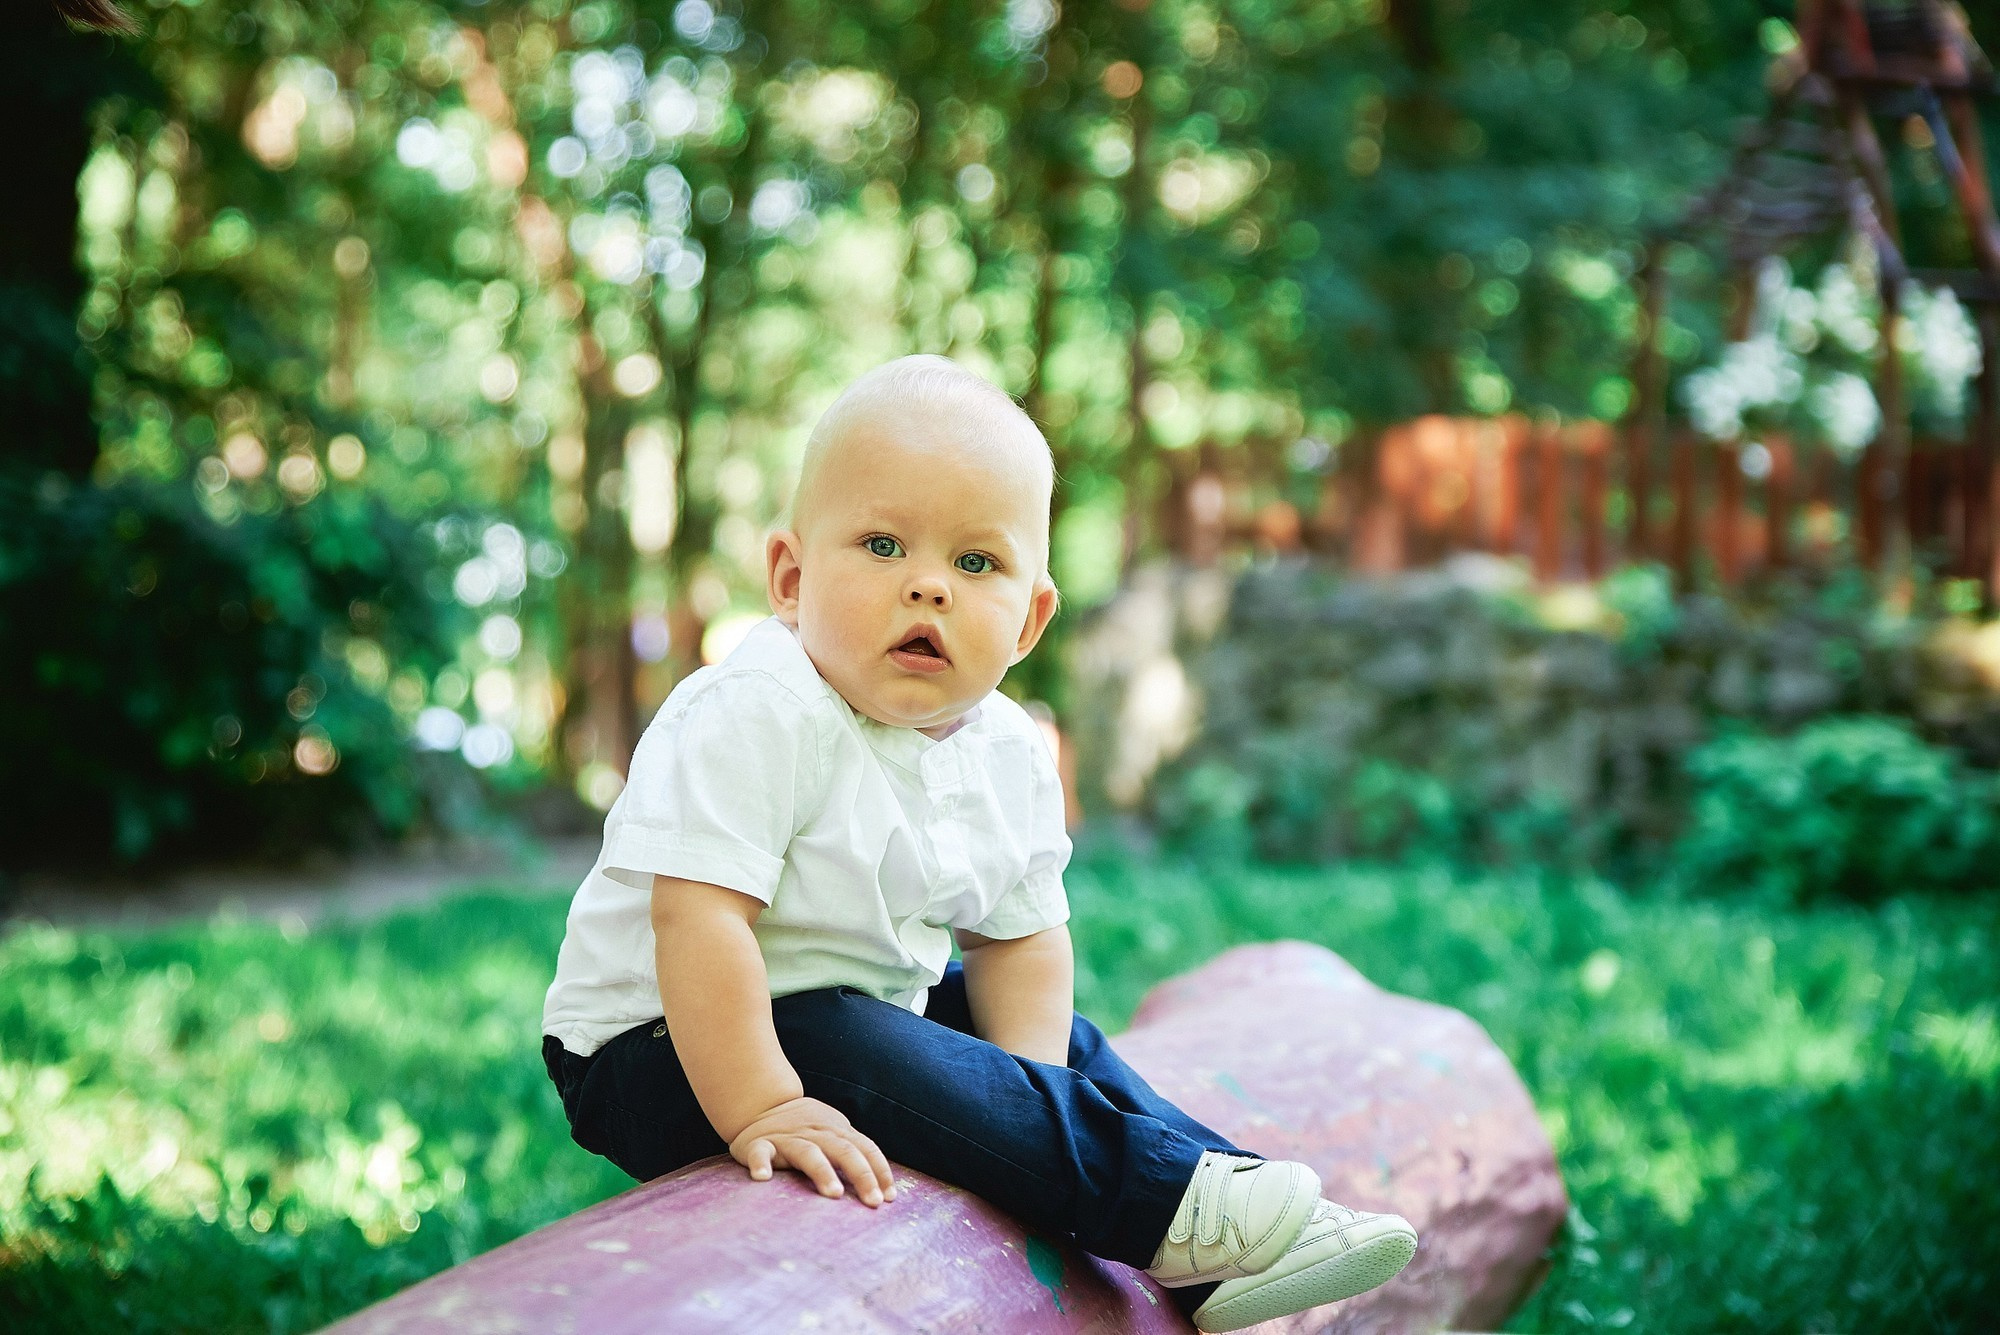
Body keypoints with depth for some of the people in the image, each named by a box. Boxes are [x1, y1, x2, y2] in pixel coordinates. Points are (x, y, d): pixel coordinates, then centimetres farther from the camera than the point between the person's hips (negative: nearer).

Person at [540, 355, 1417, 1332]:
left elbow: (1020, 937, 4)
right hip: (662, 1052, -8)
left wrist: (1033, 1098, -10)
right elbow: (699, 919, -33)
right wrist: (761, 1111, -36)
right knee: (874, 1056, -30)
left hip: (871, 1003, 8)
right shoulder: (754, 716, -28)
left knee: (1065, 1042, 8)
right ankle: (1170, 1208, -21)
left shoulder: (1010, 756, -3)